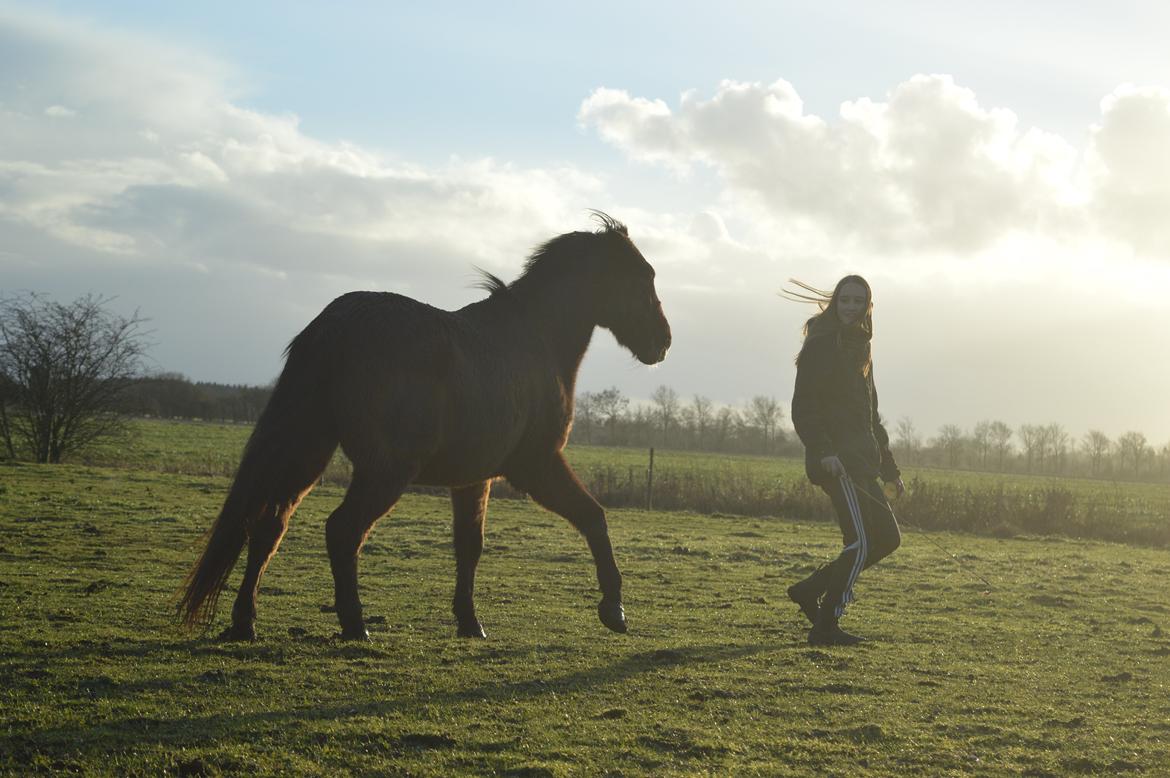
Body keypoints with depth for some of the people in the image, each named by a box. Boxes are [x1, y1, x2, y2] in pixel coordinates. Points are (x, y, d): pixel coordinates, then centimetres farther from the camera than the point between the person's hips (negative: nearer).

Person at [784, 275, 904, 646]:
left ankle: (810, 589, 15)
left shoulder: (859, 350, 21)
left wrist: (889, 468, 24)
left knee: (887, 537, 8)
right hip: (835, 459, -9)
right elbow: (803, 406, -14)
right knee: (861, 542, -14)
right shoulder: (821, 344, -6)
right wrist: (823, 450, -27)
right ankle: (825, 626, -9)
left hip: (860, 459, 9)